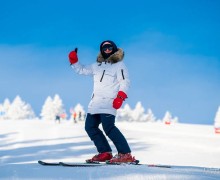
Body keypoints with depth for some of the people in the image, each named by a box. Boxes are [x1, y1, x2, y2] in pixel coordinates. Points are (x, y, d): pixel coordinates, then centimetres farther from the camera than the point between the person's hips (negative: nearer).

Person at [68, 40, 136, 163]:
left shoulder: (119, 65, 3)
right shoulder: (97, 66, 23)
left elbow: (125, 82, -7)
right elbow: (82, 70, 30)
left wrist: (120, 97, -20)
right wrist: (74, 61, 14)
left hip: (109, 102, -8)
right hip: (96, 102, 8)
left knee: (108, 126, -21)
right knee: (90, 126, 3)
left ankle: (125, 154, -22)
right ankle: (105, 152, 4)